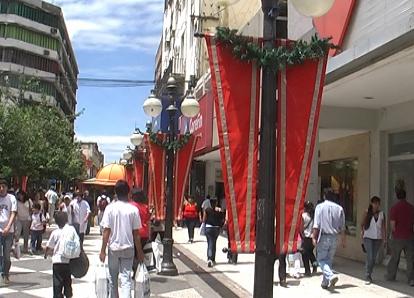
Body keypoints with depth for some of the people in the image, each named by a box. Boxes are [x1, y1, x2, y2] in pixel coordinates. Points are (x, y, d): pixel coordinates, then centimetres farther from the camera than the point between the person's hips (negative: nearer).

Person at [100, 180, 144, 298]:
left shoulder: (110, 208, -7)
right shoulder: (133, 210, -6)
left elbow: (106, 231, -8)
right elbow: (136, 233, -3)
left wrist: (103, 250, 0)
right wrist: (139, 252, 5)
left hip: (113, 248, 0)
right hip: (128, 248, 0)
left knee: (113, 278, 17)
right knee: (126, 279, 0)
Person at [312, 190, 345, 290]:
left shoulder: (320, 207, -3)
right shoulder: (339, 208, 6)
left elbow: (316, 224, -9)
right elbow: (342, 227, 7)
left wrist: (314, 237, -7)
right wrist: (343, 239, 14)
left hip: (323, 237, -4)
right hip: (334, 237, 4)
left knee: (321, 259, 2)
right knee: (329, 260, 13)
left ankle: (331, 276, -22)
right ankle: (325, 282, 17)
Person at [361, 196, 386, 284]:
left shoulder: (382, 214, 4)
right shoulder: (367, 213, -2)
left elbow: (383, 227, 5)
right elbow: (362, 225, 3)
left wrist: (385, 238, 0)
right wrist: (362, 234, -5)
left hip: (378, 238, 3)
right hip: (368, 237, -3)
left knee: (374, 258, 8)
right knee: (370, 257, -12)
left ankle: (369, 274, 25)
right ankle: (368, 277, -7)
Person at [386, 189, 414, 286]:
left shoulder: (394, 208, -10)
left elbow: (392, 224, -11)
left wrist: (395, 234, 6)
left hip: (398, 238, -2)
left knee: (394, 258, 12)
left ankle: (390, 276, 25)